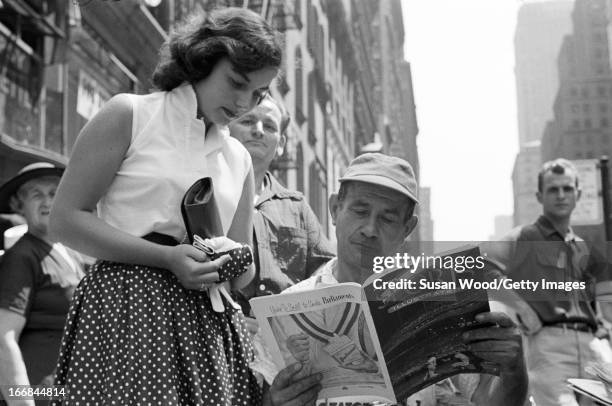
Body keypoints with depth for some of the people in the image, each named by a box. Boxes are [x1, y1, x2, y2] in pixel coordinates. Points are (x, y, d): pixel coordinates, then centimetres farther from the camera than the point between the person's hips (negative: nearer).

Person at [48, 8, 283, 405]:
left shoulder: (240, 159, 17)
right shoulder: (129, 114, 1)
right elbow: (67, 219, -5)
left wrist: (229, 266, -9)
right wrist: (167, 257, -14)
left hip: (211, 323, 5)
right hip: (130, 302, -5)